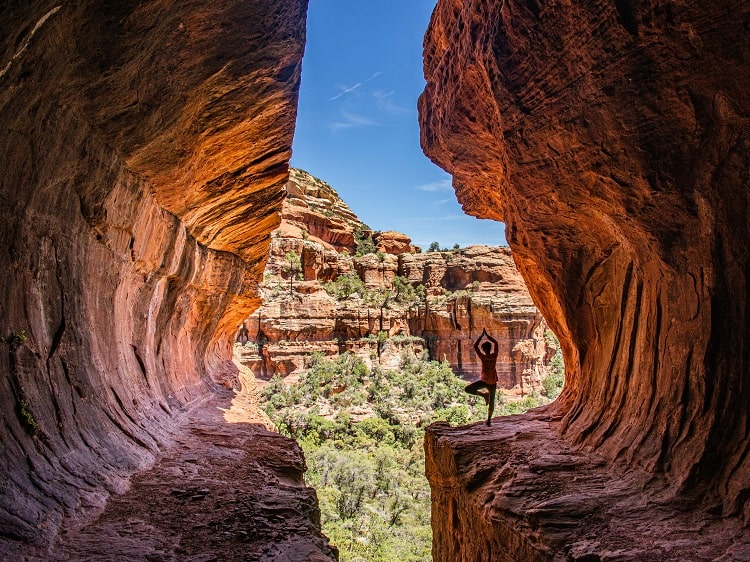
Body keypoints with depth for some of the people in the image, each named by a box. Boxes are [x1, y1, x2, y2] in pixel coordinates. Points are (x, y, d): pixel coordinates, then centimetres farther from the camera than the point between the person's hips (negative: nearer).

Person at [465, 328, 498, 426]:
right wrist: (487, 335, 11)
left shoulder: (483, 357, -14)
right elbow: (495, 343, 9)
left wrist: (482, 335, -3)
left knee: (468, 389, 4)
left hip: (484, 381, -4)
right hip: (493, 382, 4)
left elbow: (475, 346, -7)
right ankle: (489, 420, 13)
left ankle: (484, 394, -4)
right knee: (491, 402, 14)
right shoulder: (494, 356, -6)